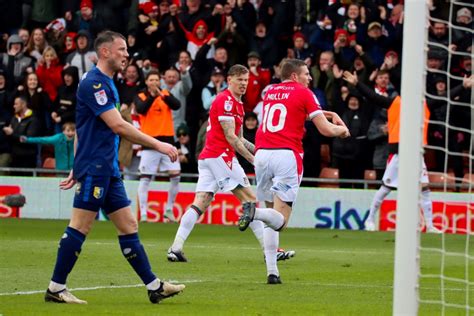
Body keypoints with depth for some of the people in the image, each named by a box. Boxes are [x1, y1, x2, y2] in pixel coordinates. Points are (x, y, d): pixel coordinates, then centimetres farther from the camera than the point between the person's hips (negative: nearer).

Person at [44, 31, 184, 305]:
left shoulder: (107, 84, 17)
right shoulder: (94, 83, -14)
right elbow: (117, 125, -21)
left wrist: (76, 170, 23)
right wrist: (158, 145, -19)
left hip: (108, 169, 10)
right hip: (94, 167, -10)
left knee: (129, 226, 8)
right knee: (80, 227, -7)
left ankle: (154, 287, 8)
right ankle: (55, 289, 0)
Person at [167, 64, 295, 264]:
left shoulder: (237, 103, 21)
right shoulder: (226, 100, -10)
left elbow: (238, 139, 24)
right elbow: (230, 137, -15)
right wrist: (253, 159, -14)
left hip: (207, 158, 10)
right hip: (220, 156, -10)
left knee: (200, 204, 1)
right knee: (249, 200, -5)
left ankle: (176, 248, -9)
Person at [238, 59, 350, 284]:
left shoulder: (270, 92, 21)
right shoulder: (303, 93, 3)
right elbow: (326, 130, 1)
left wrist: (329, 114, 39)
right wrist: (342, 129, 22)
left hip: (262, 155, 6)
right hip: (287, 155, -6)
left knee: (272, 214, 14)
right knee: (280, 219, -5)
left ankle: (272, 272, 4)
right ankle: (255, 212, -38)